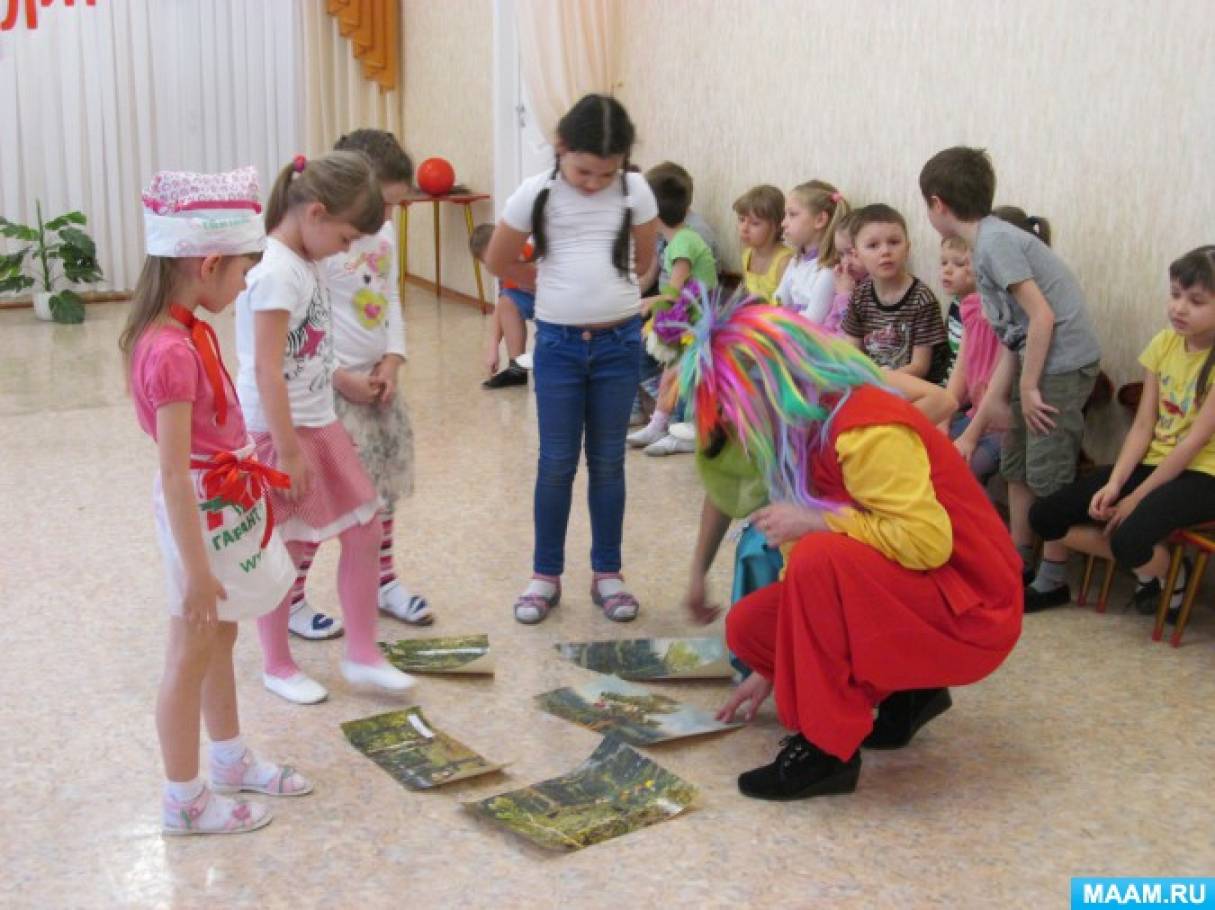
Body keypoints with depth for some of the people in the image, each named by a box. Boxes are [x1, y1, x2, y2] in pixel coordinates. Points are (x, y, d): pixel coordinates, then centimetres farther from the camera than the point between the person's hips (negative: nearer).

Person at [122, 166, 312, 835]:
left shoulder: (191, 330, 2)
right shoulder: (171, 351, -26)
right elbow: (174, 472, -25)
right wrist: (195, 567, -23)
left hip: (225, 505, 9)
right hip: (201, 514, -9)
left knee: (220, 639, 23)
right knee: (190, 657, 6)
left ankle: (231, 760, 41)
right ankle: (184, 800, 22)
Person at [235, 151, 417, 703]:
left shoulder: (306, 262, 6)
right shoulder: (277, 271, -21)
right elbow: (267, 371, -22)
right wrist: (288, 452, -20)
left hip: (319, 423, 9)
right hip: (280, 430, -9)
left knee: (364, 530, 11)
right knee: (283, 554, 6)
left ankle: (362, 655, 23)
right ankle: (277, 666, 25)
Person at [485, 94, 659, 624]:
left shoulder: (636, 191, -3)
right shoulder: (537, 194, -6)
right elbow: (499, 261, 6)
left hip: (620, 342, 1)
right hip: (558, 342, -1)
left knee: (608, 462, 9)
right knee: (556, 464, 4)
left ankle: (607, 573, 20)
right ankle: (545, 575, 16)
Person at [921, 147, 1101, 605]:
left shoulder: (995, 240, -15)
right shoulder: (991, 242, 13)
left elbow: (1043, 315, -21)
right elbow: (1008, 349, 13)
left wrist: (1029, 387, -13)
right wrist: (972, 431, 15)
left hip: (1063, 361, -10)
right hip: (1034, 358, 10)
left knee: (1047, 473, -2)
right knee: (1015, 462, 16)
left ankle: (1052, 579, 10)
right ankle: (1018, 562, 29)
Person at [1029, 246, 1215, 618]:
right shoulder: (1163, 343, 2)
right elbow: (1143, 426, 0)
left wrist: (1135, 498, -17)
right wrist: (1114, 484, -14)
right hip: (1153, 462, 7)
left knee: (1129, 539, -34)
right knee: (1044, 516, -6)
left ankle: (1174, 579, 3)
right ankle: (1147, 567, 11)